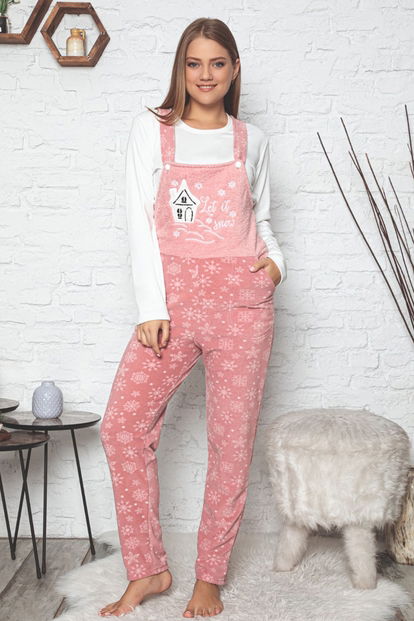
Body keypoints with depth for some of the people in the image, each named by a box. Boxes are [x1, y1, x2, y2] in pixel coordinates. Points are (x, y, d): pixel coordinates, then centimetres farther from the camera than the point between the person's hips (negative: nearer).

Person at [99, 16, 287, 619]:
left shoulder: (252, 140, 11)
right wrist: (151, 307, -8)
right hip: (174, 298, 0)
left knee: (232, 440, 1)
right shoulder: (151, 129, 5)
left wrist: (276, 259, -1)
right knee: (123, 426, -7)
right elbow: (141, 222, 0)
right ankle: (147, 569, 9)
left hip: (241, 300, 1)